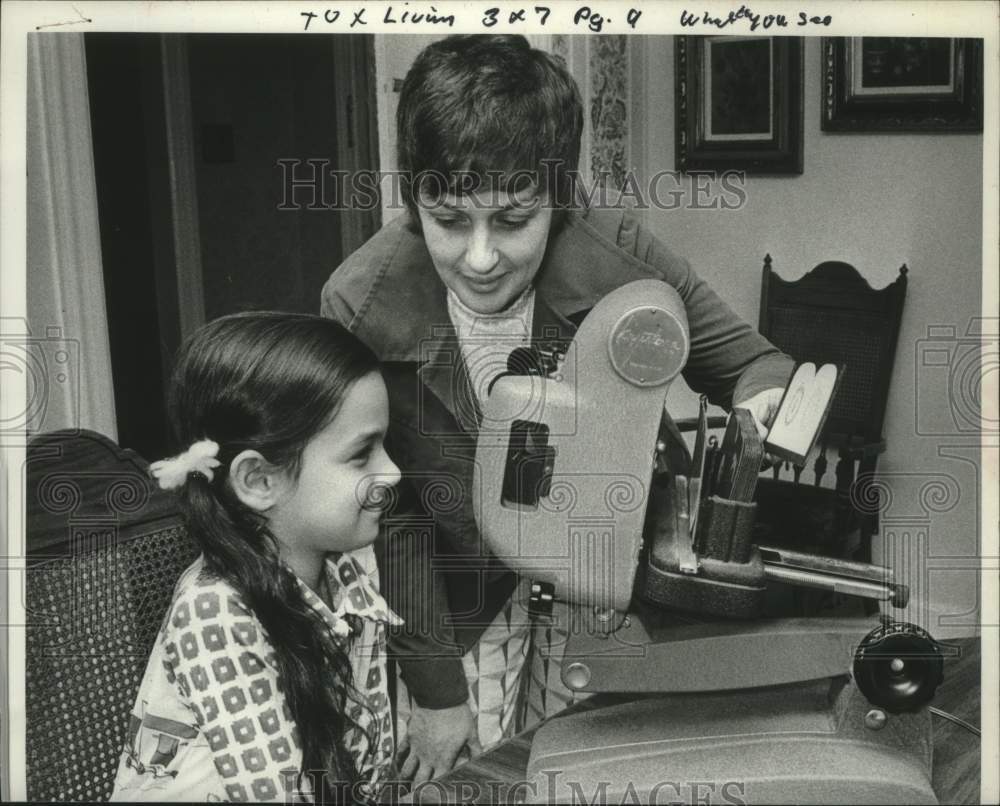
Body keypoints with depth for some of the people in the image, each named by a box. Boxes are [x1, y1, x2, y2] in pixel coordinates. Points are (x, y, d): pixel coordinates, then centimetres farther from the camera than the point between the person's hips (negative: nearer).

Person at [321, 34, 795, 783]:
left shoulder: (618, 256, -24)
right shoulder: (361, 306, -25)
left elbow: (753, 361, -8)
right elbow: (386, 514, -14)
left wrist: (765, 401, -33)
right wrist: (433, 685, -9)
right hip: (456, 592, -1)